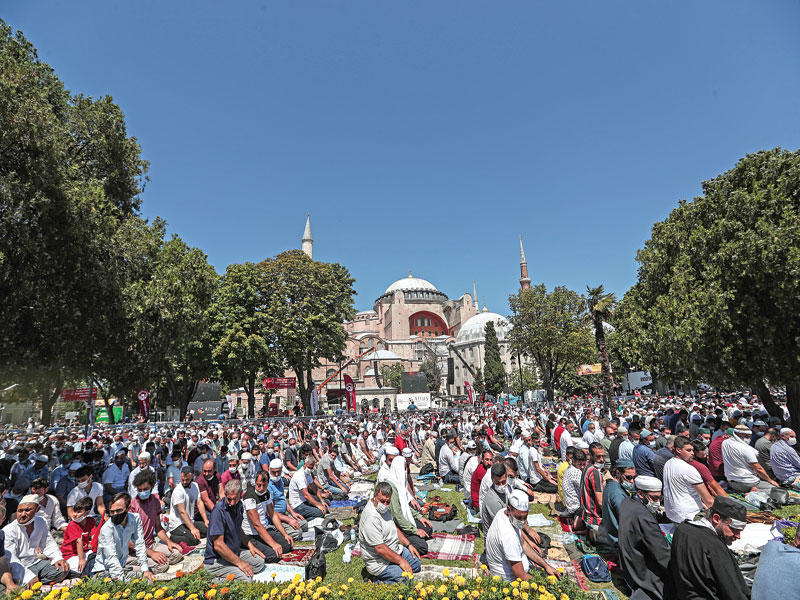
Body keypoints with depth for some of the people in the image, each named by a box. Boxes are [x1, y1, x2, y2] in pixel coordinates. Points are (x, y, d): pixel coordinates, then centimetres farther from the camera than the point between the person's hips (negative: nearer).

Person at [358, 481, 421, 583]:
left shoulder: (383, 508, 3)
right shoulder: (371, 518, -30)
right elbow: (380, 548, -28)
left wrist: (408, 545, 10)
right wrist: (400, 561, -20)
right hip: (380, 562, -10)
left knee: (416, 563, 15)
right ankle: (378, 583, -3)